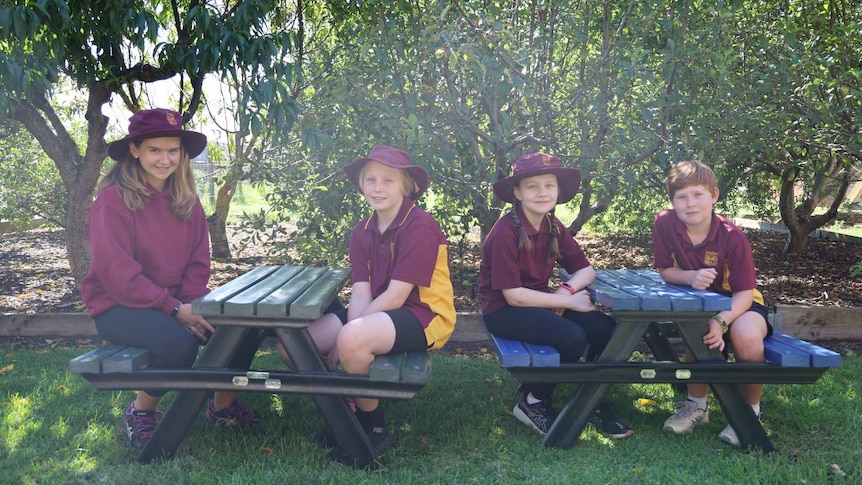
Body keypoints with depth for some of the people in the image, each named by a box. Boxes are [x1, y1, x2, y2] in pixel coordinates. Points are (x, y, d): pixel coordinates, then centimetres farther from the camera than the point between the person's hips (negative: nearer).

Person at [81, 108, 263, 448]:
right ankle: (139, 413, -4)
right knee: (178, 341, -34)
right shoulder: (113, 199, -14)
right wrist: (175, 309, -23)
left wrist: (194, 304, -13)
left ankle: (223, 405, 10)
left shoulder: (185, 199, 5)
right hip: (119, 307, -6)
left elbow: (198, 262, 5)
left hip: (176, 301, 6)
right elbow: (117, 274, -19)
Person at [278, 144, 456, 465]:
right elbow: (360, 294, -3)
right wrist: (344, 336, -21)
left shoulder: (421, 227, -16)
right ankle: (348, 415, 13)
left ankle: (374, 429, -9)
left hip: (424, 316, -7)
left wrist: (347, 339, -20)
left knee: (352, 341, -35)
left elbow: (395, 297, -20)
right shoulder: (362, 231, 7)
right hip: (378, 314, 8)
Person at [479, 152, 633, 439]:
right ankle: (532, 403, -3)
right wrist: (569, 302, -19)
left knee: (604, 327, -12)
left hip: (538, 302, 7)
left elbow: (586, 270, 6)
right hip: (503, 311, -7)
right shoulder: (506, 232, -20)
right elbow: (513, 296, -22)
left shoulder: (554, 228, 2)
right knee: (572, 337, -28)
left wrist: (566, 290, -16)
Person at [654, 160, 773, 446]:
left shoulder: (733, 238, -24)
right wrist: (691, 277, -29)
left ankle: (750, 412, -6)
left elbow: (744, 292, -23)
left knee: (745, 336, -34)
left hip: (737, 304, -2)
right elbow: (663, 271, -7)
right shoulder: (664, 224, -18)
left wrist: (722, 321, -42)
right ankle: (697, 406, -2)